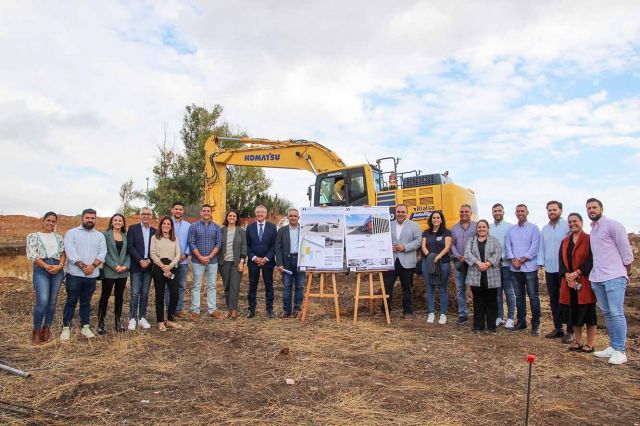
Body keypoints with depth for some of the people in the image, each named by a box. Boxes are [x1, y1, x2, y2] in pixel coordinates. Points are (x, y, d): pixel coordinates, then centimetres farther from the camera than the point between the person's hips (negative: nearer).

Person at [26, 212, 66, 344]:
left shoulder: (58, 237, 16)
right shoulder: (33, 236, 6)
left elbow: (63, 253, 10)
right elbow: (32, 255, -4)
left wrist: (60, 265, -9)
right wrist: (47, 267, -13)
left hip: (57, 269, 4)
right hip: (40, 269, -3)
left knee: (52, 302, 5)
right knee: (42, 301, -15)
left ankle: (46, 329, 17)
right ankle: (36, 331, 3)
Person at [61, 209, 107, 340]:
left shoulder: (100, 236, 11)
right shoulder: (71, 233, 0)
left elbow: (102, 253, 1)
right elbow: (70, 251, -11)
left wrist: (93, 266, -14)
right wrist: (83, 266, -16)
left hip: (92, 275, 3)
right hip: (74, 274, -3)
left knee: (86, 302, 12)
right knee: (71, 301, 3)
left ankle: (85, 327, 20)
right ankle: (66, 327, 13)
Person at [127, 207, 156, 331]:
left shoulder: (154, 231, 9)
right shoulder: (133, 228, 0)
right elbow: (130, 247, -7)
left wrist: (148, 261, -8)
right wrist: (140, 261, -14)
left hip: (148, 266, 3)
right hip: (136, 266, -3)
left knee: (145, 293, 7)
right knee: (135, 293, -3)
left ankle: (142, 318, 15)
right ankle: (132, 319, 5)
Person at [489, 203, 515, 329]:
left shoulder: (510, 227, -1)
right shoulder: (489, 227, 8)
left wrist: (504, 258, -13)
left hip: (506, 263, -3)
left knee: (509, 292, 3)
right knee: (497, 292, 10)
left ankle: (510, 318, 12)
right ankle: (499, 316, 19)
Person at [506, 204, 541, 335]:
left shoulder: (533, 228, 0)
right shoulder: (511, 230, 12)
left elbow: (534, 247, -8)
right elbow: (508, 246, 9)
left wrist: (522, 260, -12)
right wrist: (513, 260, -6)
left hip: (529, 267, -4)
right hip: (515, 268, 4)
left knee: (533, 296, -2)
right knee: (519, 296, 11)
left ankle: (535, 324, 6)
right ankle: (521, 321, 20)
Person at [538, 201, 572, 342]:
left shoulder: (567, 226, -7)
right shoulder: (544, 229, 13)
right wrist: (541, 263, 4)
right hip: (549, 269, 6)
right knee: (553, 300, 12)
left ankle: (570, 331, 9)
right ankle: (558, 328, 22)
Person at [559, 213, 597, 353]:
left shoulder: (589, 239, -3)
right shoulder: (565, 241, 14)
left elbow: (592, 259, -12)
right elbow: (561, 260, 7)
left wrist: (576, 273, -17)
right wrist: (567, 276, -9)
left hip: (585, 282, -5)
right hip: (568, 283, 5)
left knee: (588, 312, 1)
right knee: (573, 312, 9)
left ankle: (590, 344, 11)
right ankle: (577, 341, 20)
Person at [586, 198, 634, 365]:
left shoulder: (613, 225, -6)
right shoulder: (592, 229, 17)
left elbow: (626, 250, -5)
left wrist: (627, 273, 0)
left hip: (614, 277, -7)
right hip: (597, 278, 8)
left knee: (616, 313, -9)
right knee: (607, 313, 11)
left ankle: (620, 351, -3)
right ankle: (613, 347, 18)